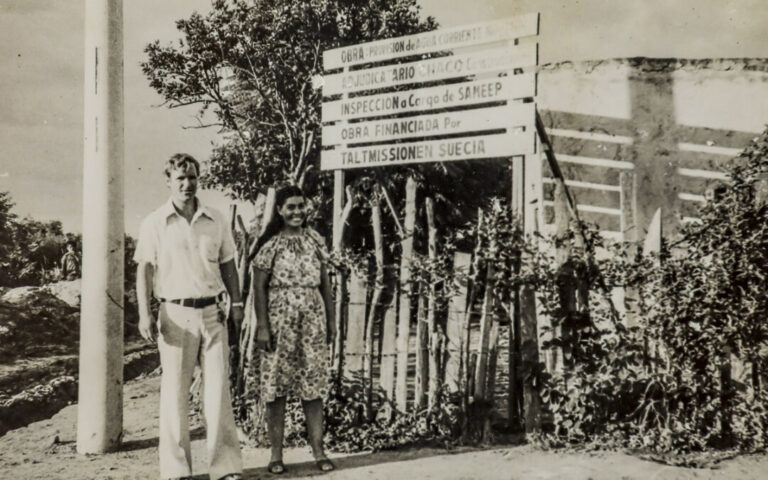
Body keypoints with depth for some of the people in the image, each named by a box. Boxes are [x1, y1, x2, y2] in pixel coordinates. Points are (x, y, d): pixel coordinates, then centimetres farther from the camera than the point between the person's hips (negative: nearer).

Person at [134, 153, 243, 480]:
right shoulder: (155, 223, 1)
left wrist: (236, 303, 8)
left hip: (213, 311, 2)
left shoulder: (216, 221, 9)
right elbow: (144, 269, 0)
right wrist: (144, 313, -9)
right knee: (174, 392, 2)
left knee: (218, 388, 2)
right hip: (176, 313, -2)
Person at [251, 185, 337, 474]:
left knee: (313, 386, 4)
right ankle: (276, 455, 11)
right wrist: (262, 326, -11)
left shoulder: (315, 241, 9)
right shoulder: (270, 245, -3)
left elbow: (325, 283, 12)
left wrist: (331, 319, 10)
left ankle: (318, 452, 11)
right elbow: (259, 287, -5)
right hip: (280, 322, -3)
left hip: (312, 321, 3)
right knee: (277, 387, 2)